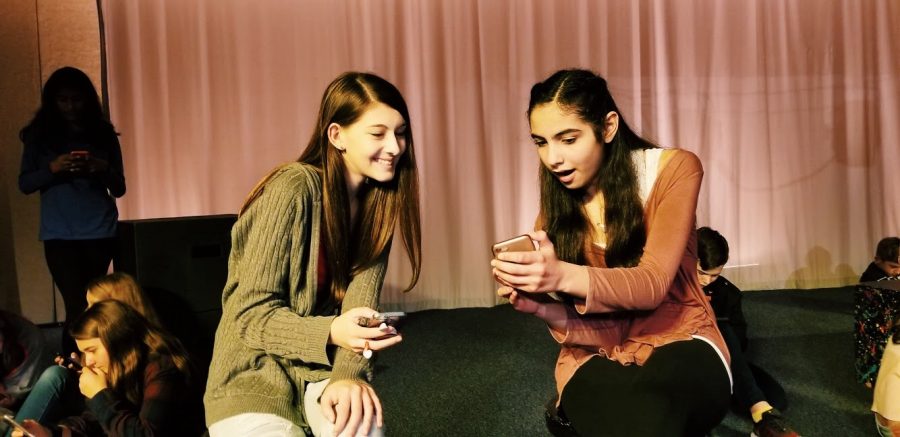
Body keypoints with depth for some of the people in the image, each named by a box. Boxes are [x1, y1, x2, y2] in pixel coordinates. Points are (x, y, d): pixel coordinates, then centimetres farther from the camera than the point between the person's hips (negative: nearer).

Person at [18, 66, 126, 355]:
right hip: (59, 234, -1)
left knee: (92, 305, 7)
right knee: (78, 307, -9)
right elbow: (24, 184, 3)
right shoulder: (40, 135, 5)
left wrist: (104, 169, -14)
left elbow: (119, 189, 7)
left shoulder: (103, 134, 6)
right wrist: (52, 168, -15)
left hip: (100, 233, 1)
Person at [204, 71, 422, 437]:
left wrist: (348, 374, -28)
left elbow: (361, 304, -10)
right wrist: (331, 332, -35)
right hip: (256, 374, -3)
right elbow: (250, 314, -19)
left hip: (321, 368, 3)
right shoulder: (293, 190, -19)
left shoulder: (378, 201, -2)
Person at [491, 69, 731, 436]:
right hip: (597, 353, 1)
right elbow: (598, 330, -5)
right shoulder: (554, 212, 0)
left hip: (679, 341, 0)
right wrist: (544, 309, -29)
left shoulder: (674, 169, -6)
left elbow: (653, 283, -17)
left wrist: (565, 276, -36)